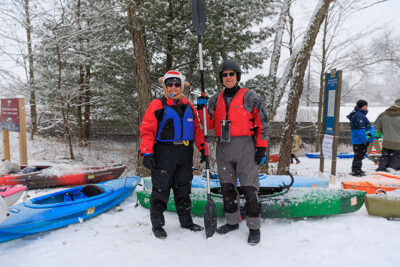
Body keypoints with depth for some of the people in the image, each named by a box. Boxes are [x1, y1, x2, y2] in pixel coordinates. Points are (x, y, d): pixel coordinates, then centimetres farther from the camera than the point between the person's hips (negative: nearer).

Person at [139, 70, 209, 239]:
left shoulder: (189, 106, 13)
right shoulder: (157, 105, -3)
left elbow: (197, 129, 16)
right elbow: (146, 130, -8)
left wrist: (203, 149, 11)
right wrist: (147, 153, -17)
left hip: (185, 155, 5)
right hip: (163, 155, -5)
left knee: (183, 189, 15)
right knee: (161, 190, 2)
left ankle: (186, 221, 29)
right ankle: (157, 224, 18)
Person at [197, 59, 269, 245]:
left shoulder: (249, 97, 0)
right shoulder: (216, 100, 13)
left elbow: (262, 122, -1)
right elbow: (208, 124, 13)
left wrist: (261, 147, -8)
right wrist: (201, 109, -3)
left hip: (244, 148, -5)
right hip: (223, 149, 5)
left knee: (249, 188, -3)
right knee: (227, 187, 12)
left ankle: (254, 227, 11)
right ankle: (232, 221, 28)